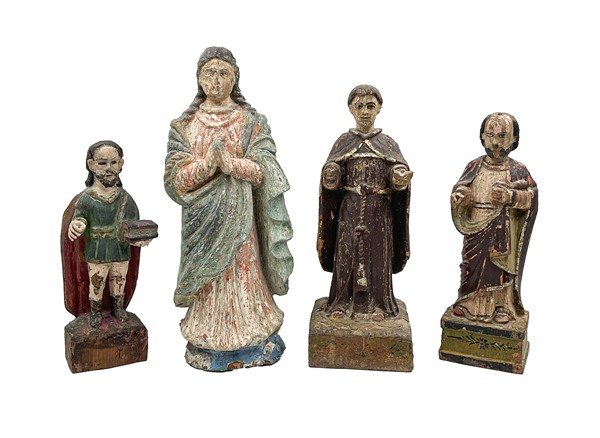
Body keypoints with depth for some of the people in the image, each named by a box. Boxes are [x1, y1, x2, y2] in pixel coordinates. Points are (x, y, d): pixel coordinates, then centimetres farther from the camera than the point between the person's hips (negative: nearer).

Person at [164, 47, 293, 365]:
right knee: (206, 277, 6)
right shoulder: (185, 124, 5)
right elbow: (175, 175, -3)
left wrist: (231, 163, -22)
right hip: (202, 215, 1)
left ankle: (248, 336, 18)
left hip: (239, 215, -1)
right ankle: (205, 342, 20)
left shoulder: (251, 121, 2)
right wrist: (206, 164, -20)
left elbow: (263, 170, -6)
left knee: (242, 272, 3)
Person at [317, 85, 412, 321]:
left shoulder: (387, 143, 5)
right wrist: (331, 175, -23)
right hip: (350, 209, 0)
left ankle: (377, 303, 16)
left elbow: (400, 178, 0)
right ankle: (343, 302, 15)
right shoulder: (344, 141, 4)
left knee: (377, 255, 5)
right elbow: (330, 179, 0)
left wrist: (401, 178, -22)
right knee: (347, 254, 3)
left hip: (379, 211, 0)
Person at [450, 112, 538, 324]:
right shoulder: (475, 165, 3)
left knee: (501, 269, 6)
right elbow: (462, 188, 2)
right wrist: (459, 196, -20)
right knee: (473, 265, 9)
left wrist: (511, 197, -27)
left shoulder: (518, 170, -3)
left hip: (503, 233, -2)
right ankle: (470, 303, 24)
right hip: (476, 229, 2)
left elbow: (530, 196, -9)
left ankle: (502, 306, 22)